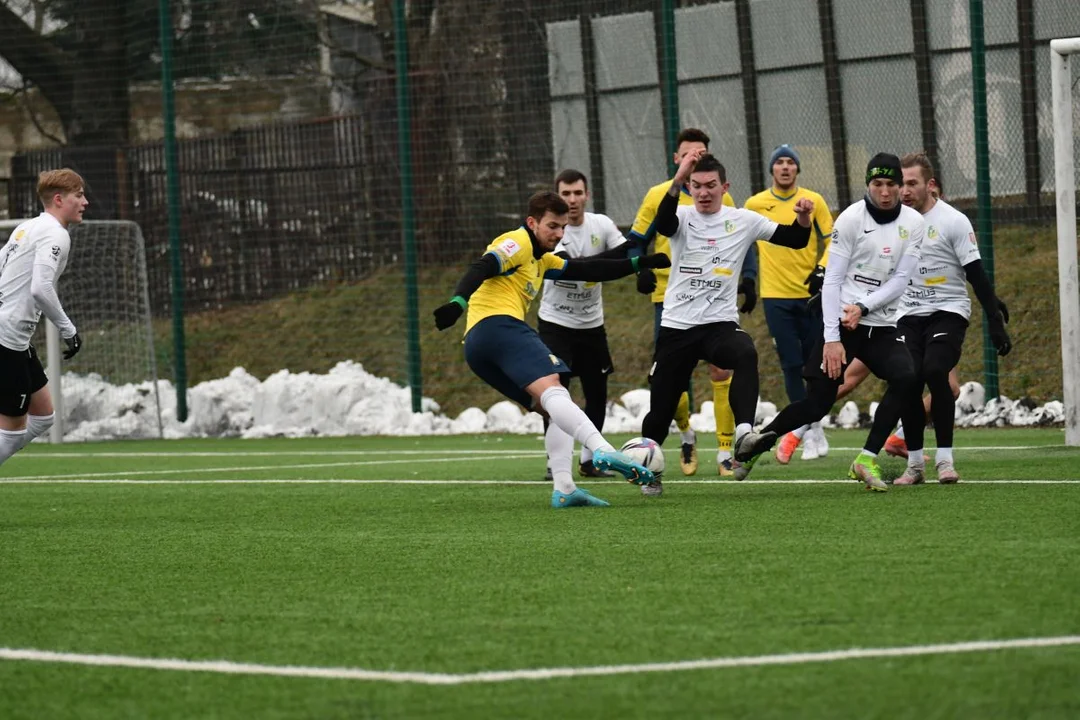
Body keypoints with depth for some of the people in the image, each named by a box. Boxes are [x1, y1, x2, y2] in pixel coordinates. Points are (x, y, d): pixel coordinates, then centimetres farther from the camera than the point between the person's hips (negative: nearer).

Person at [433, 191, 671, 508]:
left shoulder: (540, 259, 32)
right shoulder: (517, 243, 2)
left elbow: (588, 271, 33)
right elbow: (481, 268, -14)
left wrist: (639, 264, 29)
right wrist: (457, 303, -32)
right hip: (498, 325, -10)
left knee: (558, 411, 9)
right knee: (552, 390, -28)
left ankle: (563, 489, -6)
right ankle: (604, 451, -48)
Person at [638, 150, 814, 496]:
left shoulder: (742, 220, 5)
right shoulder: (683, 217, 0)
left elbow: (794, 240, 5)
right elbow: (663, 224, -25)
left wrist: (803, 219, -18)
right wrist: (678, 180, -40)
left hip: (721, 323, 0)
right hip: (677, 326, 0)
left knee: (746, 354, -35)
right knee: (661, 406, 2)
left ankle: (744, 434, -47)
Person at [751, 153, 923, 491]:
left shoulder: (912, 223, 1)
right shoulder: (851, 219, -9)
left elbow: (900, 279, -2)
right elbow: (832, 280, -10)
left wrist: (863, 307, -16)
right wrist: (831, 338, -16)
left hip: (882, 326, 4)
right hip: (841, 323, -4)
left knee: (906, 378, -23)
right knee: (817, 403, -8)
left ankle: (867, 460, -14)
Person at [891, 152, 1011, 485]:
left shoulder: (954, 221, -8)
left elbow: (977, 275, -8)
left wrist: (995, 321, -11)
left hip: (948, 311, -4)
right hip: (908, 315, 4)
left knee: (934, 371, -25)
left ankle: (944, 458, -17)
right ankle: (914, 463, 3)